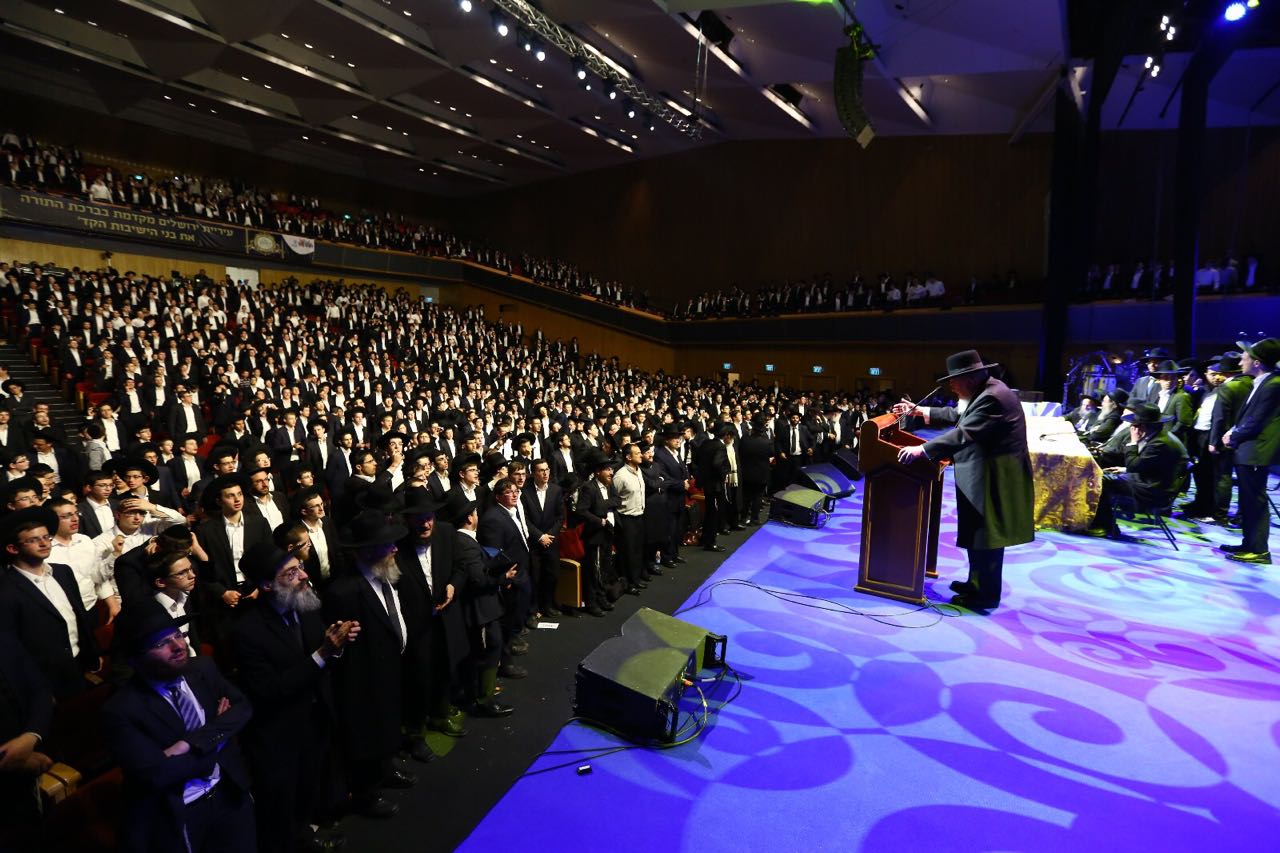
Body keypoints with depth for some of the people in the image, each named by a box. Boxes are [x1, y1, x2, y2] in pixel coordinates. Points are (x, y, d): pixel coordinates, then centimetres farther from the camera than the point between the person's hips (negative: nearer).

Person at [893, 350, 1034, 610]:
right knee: (977, 533, 19)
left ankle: (986, 595, 12)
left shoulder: (992, 398, -23)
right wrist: (917, 410, 21)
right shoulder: (986, 392, 11)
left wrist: (920, 450, -31)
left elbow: (963, 434, -31)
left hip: (994, 478, -10)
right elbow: (956, 415, 21)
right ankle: (977, 583, 33)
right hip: (984, 475, 10)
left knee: (985, 536, 0)